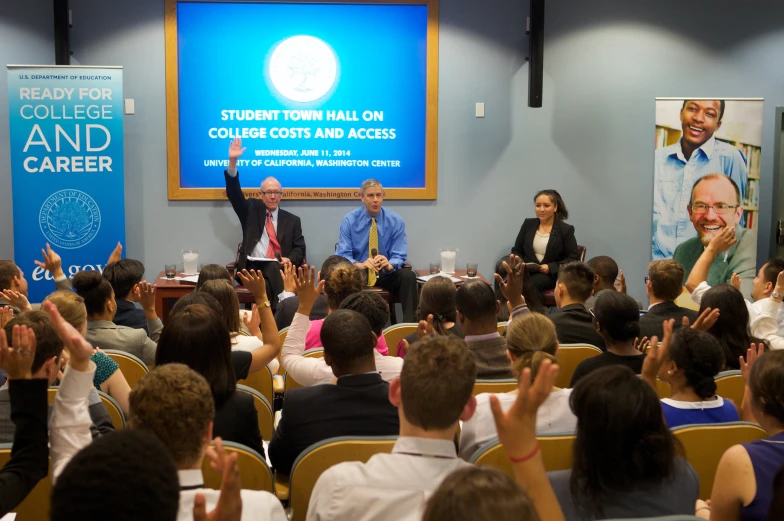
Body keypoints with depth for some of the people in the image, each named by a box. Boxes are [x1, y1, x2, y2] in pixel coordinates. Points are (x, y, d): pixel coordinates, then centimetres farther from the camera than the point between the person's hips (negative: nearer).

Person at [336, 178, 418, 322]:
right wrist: (359, 264, -35)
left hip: (386, 273, 1)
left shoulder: (396, 221, -2)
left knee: (408, 276, -30)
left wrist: (389, 264, -32)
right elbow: (342, 255, -12)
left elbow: (399, 256, -6)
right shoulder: (349, 220, -4)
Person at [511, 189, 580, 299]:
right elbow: (516, 250, 19)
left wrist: (550, 268, -14)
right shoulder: (528, 224, 13)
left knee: (532, 283, -36)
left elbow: (574, 258, -1)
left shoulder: (566, 229, 1)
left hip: (552, 275, -3)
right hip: (527, 271, 3)